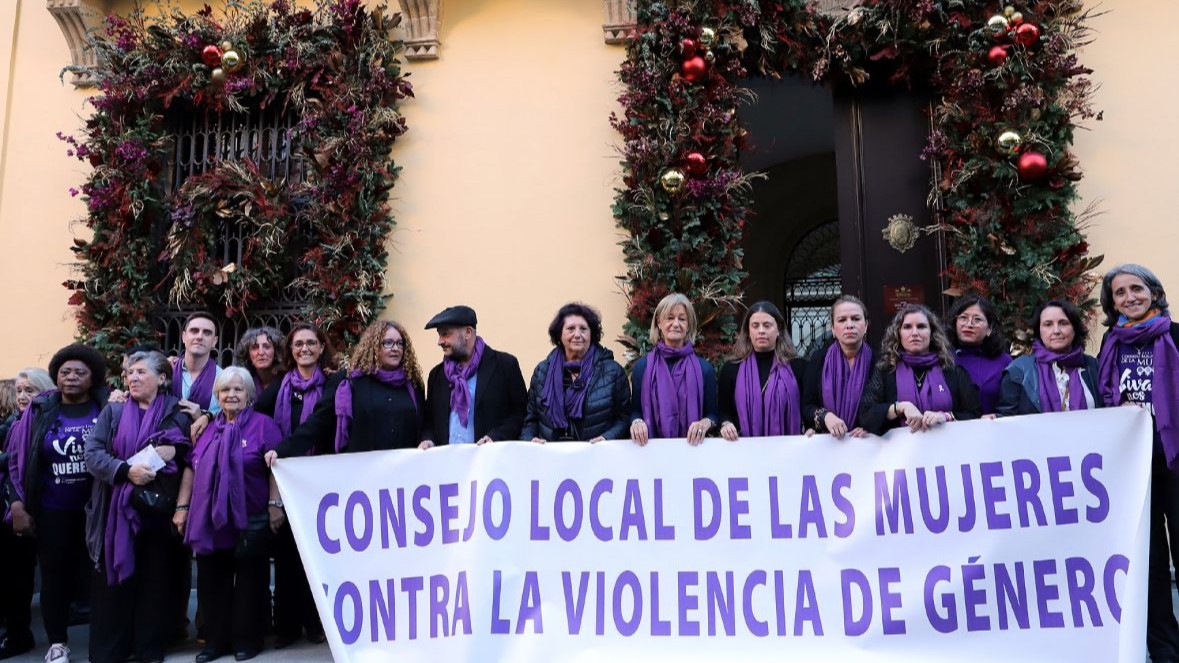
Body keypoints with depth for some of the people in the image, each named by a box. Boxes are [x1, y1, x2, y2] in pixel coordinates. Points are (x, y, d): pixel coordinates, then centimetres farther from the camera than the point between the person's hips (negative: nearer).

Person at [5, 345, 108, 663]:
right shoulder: (40, 411, 0)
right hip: (53, 512, 1)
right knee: (55, 575, 11)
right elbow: (17, 460, 4)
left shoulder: (108, 408, -4)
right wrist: (17, 505, 1)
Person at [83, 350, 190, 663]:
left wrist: (173, 452, -14)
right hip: (117, 511, 1)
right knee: (113, 583, 5)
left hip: (159, 511, -1)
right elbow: (92, 454, -3)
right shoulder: (113, 411, 7)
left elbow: (191, 460, 5)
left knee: (155, 582, 7)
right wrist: (126, 470, -17)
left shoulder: (178, 414, 4)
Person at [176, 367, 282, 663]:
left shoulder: (263, 424, -4)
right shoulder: (207, 428, 11)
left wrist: (275, 505, -14)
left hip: (250, 519, -5)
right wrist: (182, 507, 8)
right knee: (211, 582, 11)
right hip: (209, 519, 5)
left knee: (249, 582, 6)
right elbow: (191, 469, 13)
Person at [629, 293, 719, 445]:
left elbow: (713, 413, 10)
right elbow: (635, 410, 11)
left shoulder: (704, 368, 5)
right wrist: (636, 422, -10)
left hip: (692, 446, -1)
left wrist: (705, 423, -11)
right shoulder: (642, 366, 5)